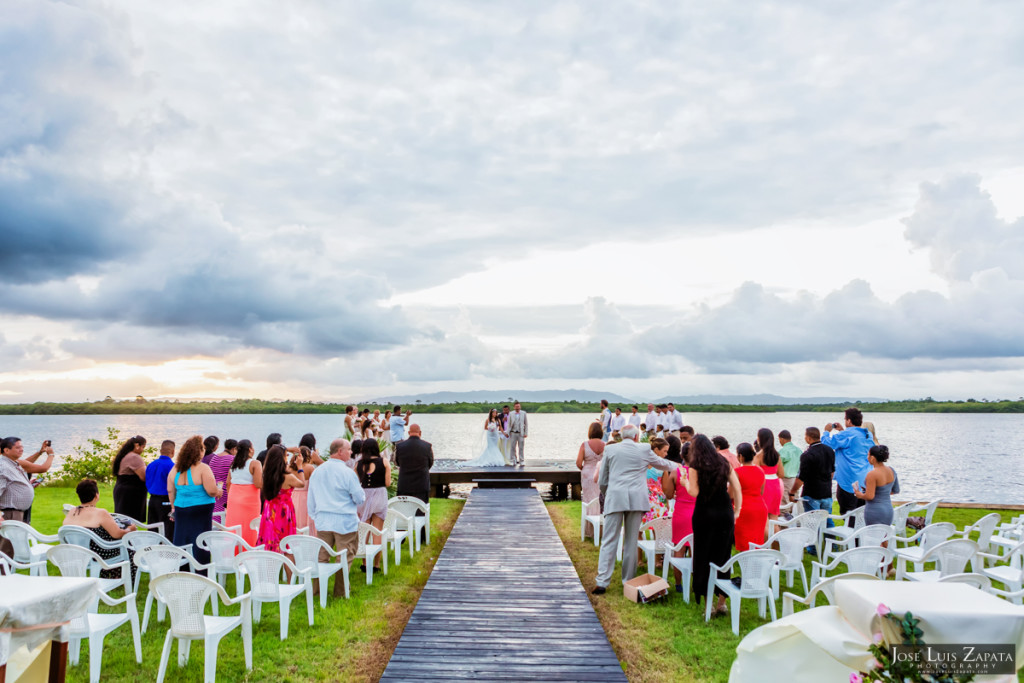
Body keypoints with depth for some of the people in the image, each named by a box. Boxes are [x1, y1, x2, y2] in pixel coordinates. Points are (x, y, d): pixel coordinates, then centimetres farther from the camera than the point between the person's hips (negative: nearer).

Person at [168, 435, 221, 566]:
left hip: (180, 510, 6)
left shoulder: (176, 468, 5)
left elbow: (170, 490, 12)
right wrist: (219, 492, 2)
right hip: (201, 510, -6)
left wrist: (173, 507, 23)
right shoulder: (203, 468, -14)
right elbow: (211, 491, -18)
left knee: (180, 542, 13)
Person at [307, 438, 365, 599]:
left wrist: (315, 517, 25)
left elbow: (310, 500, 14)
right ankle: (340, 591, 11)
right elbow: (360, 498, -9)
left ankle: (316, 589, 16)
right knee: (345, 557, 6)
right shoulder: (347, 472, -14)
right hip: (345, 522, -5)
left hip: (322, 521, 6)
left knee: (322, 556, 13)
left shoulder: (316, 472, 6)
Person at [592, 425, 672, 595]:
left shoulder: (610, 449, 6)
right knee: (631, 541, 10)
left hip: (615, 499, 0)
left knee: (609, 541, 0)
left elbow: (602, 482, 9)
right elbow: (662, 464, 26)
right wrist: (672, 464, 48)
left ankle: (602, 582, -7)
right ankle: (628, 581, 16)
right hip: (637, 499, 1)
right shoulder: (644, 450, 6)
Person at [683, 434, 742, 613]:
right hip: (725, 513, 4)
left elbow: (694, 492, -11)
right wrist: (737, 511, 12)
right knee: (723, 556, 10)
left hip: (704, 514, -4)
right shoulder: (724, 463, 7)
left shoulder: (695, 466, -5)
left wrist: (685, 482, 8)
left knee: (704, 557, 5)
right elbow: (736, 488, 6)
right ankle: (722, 602, 13)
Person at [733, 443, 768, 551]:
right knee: (757, 541, 13)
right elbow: (761, 492, 13)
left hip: (744, 509, -6)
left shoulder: (737, 472, -13)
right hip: (761, 508, 6)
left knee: (744, 545, 1)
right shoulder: (761, 471, 5)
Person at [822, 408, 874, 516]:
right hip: (865, 481, 8)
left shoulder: (846, 435, -17)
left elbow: (827, 443, -12)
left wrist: (827, 431, 5)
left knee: (846, 512, -1)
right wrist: (842, 430, 25)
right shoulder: (868, 435, 7)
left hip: (849, 481, -8)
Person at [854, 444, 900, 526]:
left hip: (874, 511, -7)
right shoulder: (891, 470, 2)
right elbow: (896, 490, 13)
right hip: (888, 510, 7)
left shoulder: (872, 474, -22)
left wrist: (860, 495, -4)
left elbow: (870, 496, -23)